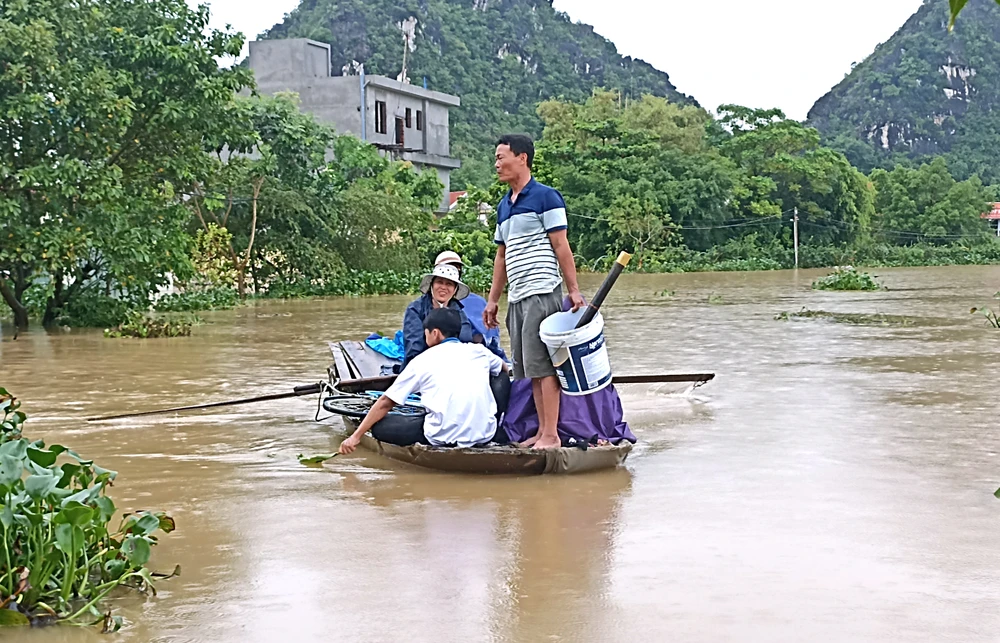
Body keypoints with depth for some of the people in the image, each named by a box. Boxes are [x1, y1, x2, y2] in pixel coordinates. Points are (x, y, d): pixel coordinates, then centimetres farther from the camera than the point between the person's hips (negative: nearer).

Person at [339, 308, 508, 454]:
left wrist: (356, 436, 14)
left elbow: (386, 402, 8)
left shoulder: (423, 361, 5)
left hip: (443, 438, -3)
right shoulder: (478, 351, 11)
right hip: (485, 435, 4)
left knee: (379, 427, 12)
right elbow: (503, 369, 36)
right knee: (502, 378, 28)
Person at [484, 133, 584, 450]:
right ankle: (542, 431, 13)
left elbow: (561, 246, -8)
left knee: (542, 365, -9)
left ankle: (551, 435, -6)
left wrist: (573, 290, -11)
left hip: (542, 292, -8)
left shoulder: (545, 197, -5)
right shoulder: (503, 206, 18)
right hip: (517, 297, 8)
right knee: (528, 368, 8)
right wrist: (493, 299, 19)